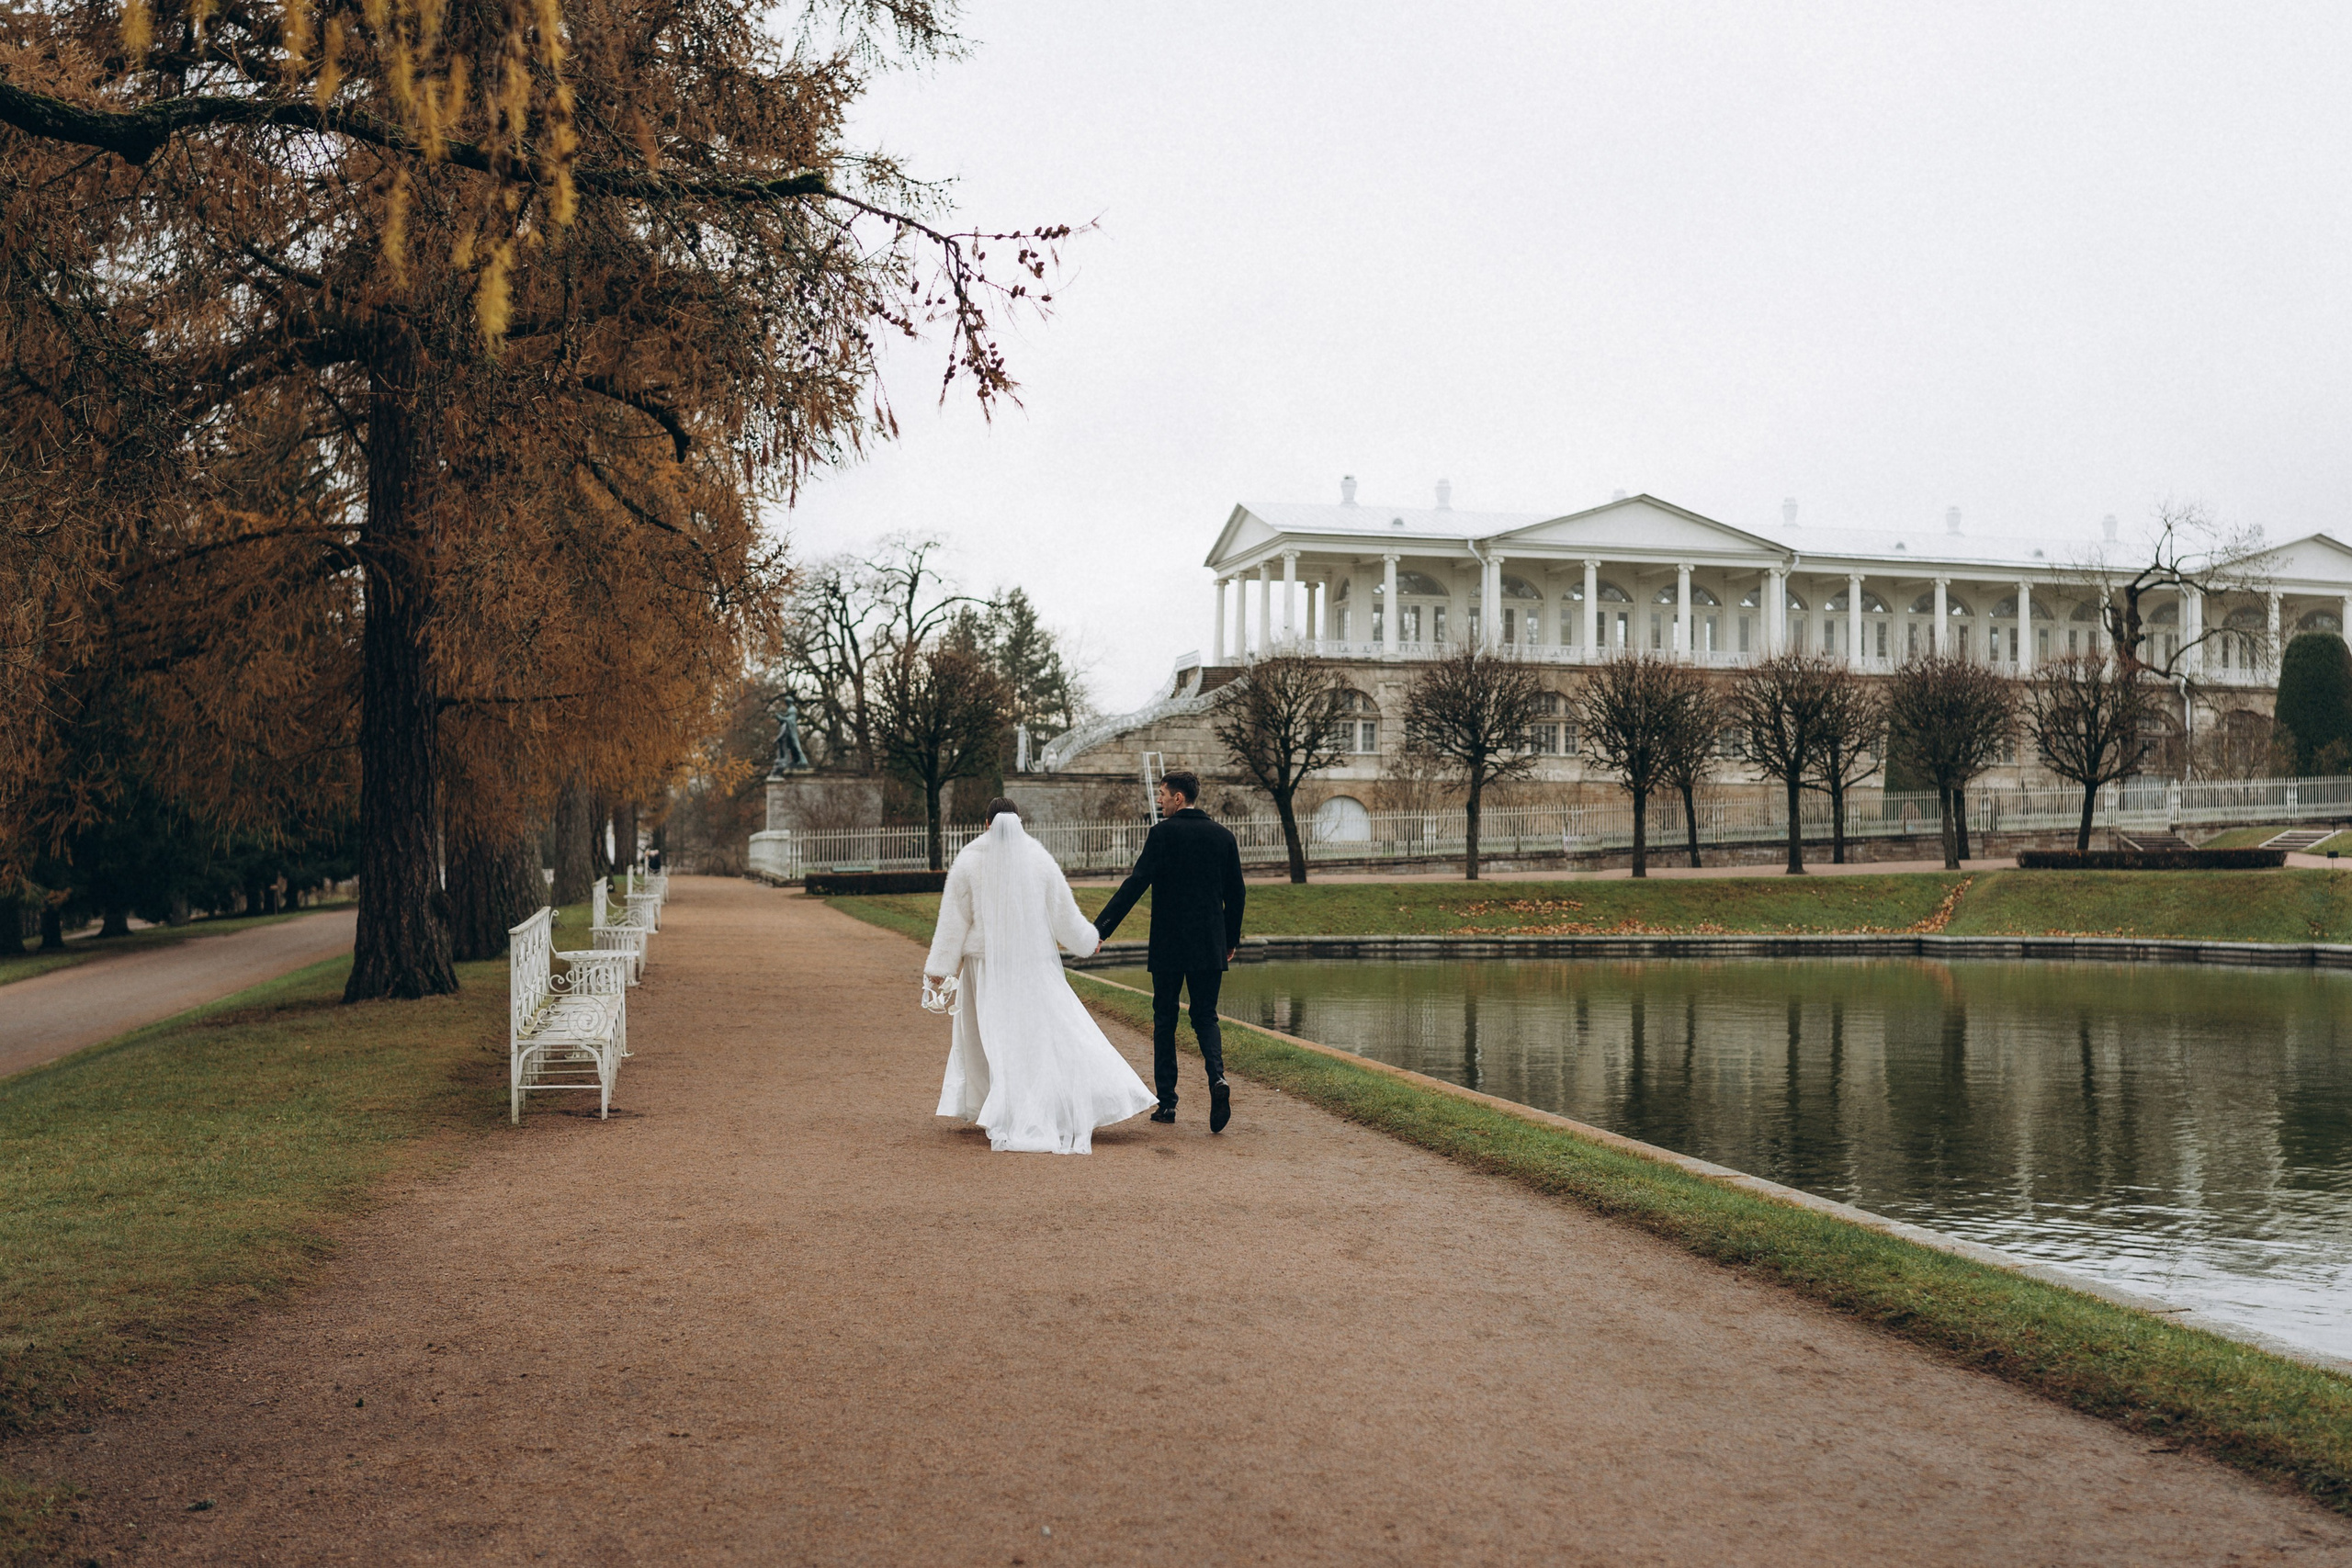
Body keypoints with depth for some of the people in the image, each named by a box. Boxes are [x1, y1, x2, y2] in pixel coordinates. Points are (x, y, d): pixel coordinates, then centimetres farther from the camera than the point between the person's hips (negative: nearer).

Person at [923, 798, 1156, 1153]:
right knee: (1060, 1032, 7)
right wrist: (1089, 939, 19)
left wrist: (939, 966, 4)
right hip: (1034, 965, 0)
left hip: (985, 967, 0)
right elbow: (1064, 914, 1)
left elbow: (954, 920, -3)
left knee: (989, 1037, 11)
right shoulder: (1040, 861, -5)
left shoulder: (968, 863, -6)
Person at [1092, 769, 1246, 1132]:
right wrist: (1232, 939, 23)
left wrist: (1099, 929, -14)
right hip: (1210, 946, 3)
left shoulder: (1163, 833, -8)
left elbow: (1136, 884, -15)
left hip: (1168, 945, -3)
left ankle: (1167, 1102, 12)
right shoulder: (1222, 836, 6)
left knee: (1164, 1020, 10)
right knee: (1205, 1017, 11)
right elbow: (1236, 894, 10)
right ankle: (1217, 1077, -16)